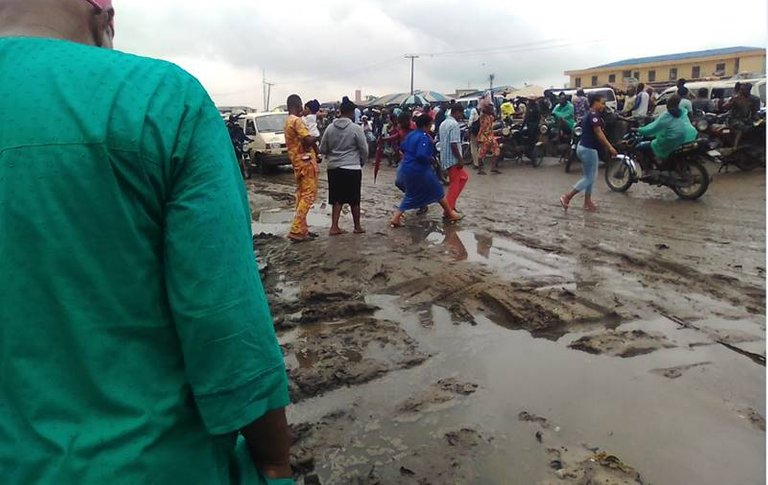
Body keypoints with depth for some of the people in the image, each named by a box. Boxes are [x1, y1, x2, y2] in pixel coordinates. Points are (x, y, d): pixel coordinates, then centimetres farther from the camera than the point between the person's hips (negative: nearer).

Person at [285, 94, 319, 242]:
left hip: (297, 161, 10)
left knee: (302, 195, 12)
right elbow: (308, 140, -24)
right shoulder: (297, 120, -15)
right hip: (305, 161, -10)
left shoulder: (287, 121, 16)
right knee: (308, 195, -9)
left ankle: (301, 229, 14)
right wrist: (318, 137, -5)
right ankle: (296, 230, -13)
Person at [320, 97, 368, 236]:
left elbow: (322, 149, 8)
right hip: (352, 168, -4)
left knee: (337, 199, 11)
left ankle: (334, 227, 6)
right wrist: (361, 162, 14)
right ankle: (357, 227, 19)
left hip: (334, 168, 4)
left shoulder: (330, 128, 2)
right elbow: (364, 150, -5)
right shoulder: (356, 128, -9)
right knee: (354, 200, 8)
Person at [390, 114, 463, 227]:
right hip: (420, 170, -8)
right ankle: (450, 213, 24)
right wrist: (431, 158, -12)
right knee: (438, 191, 11)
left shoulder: (410, 134, 9)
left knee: (411, 195, 20)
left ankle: (396, 218, 9)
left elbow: (403, 148, 21)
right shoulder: (424, 137, -19)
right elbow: (421, 155, -30)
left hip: (407, 169, 8)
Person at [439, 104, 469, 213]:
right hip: (453, 159, -10)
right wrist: (460, 159, -18)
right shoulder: (454, 124, -16)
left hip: (445, 158, 10)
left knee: (464, 177, 22)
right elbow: (453, 144, -23)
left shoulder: (443, 123, 14)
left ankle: (450, 205, 19)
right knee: (455, 184, -2)